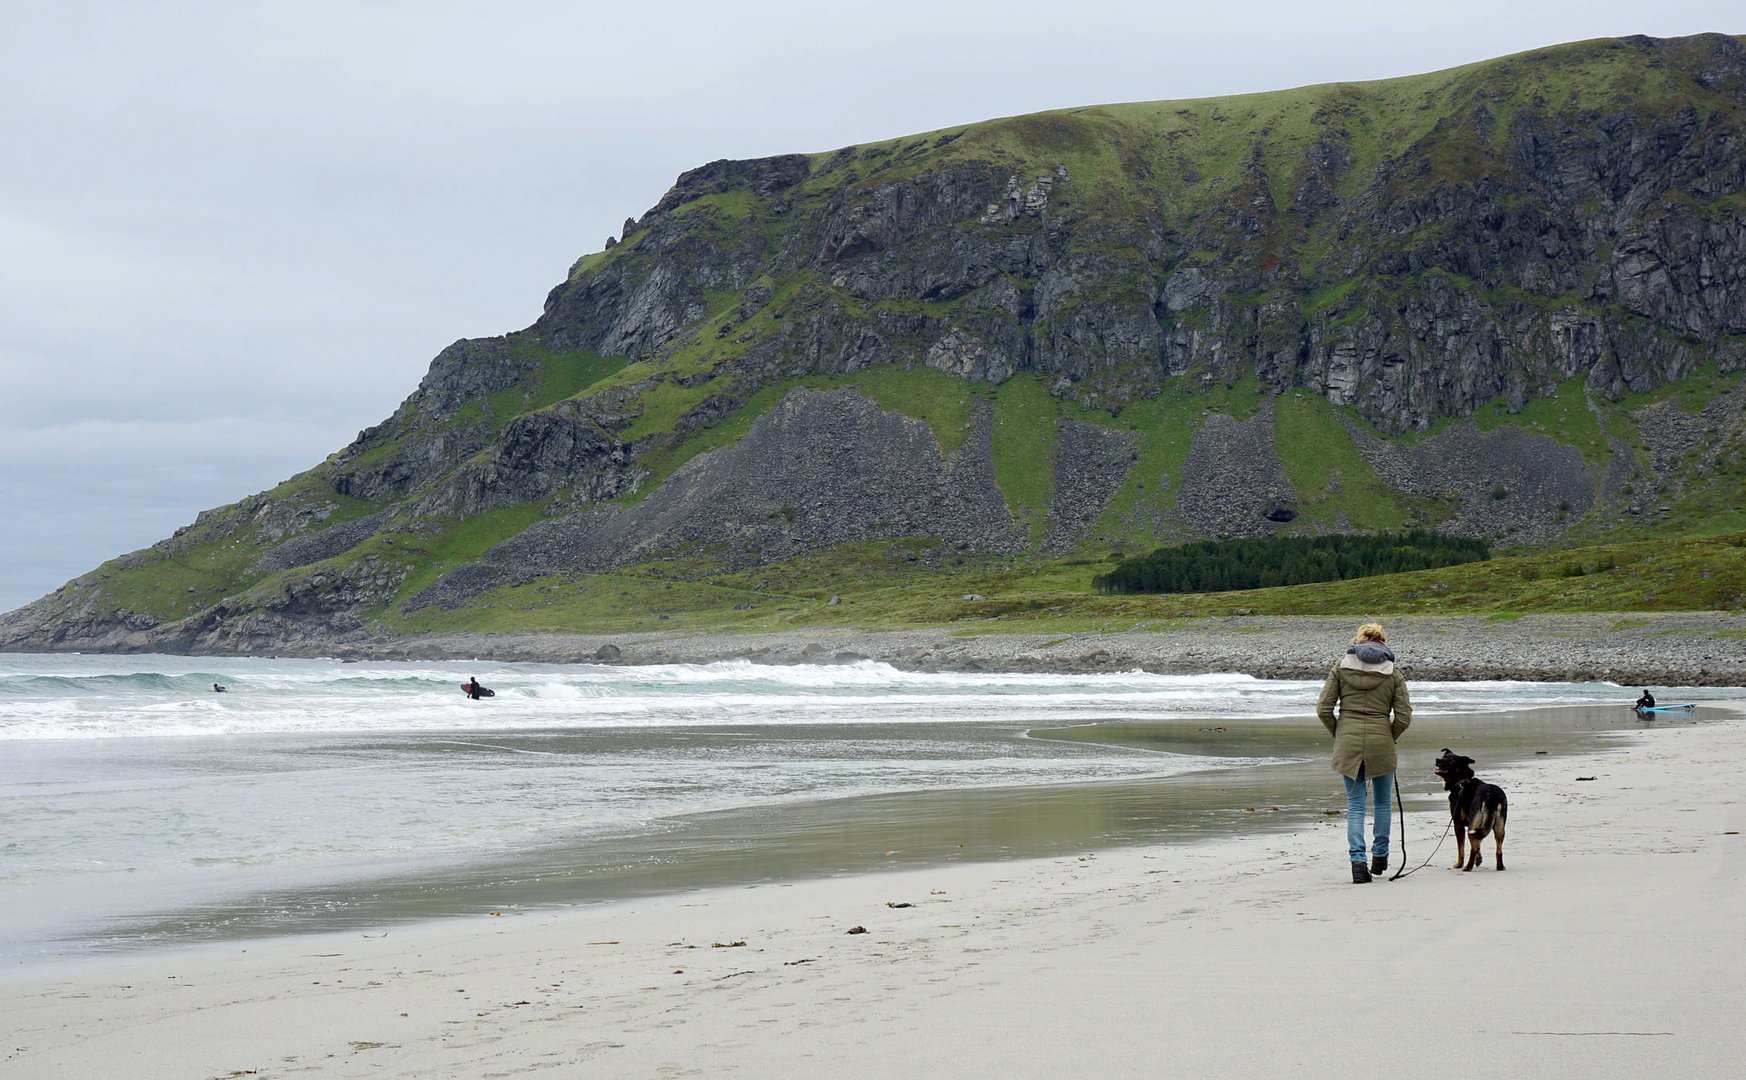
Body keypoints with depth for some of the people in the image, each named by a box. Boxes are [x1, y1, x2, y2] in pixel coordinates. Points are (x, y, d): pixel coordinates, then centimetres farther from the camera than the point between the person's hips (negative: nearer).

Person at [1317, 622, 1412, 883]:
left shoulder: (1341, 667, 2)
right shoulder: (1393, 673, 2)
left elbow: (1323, 709, -2)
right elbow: (1404, 716, -2)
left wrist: (1339, 734, 11)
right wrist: (1388, 739, 13)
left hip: (1348, 743, 0)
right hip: (1381, 742, 0)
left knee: (1355, 805, 5)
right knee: (1383, 802, 20)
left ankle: (1358, 860, -10)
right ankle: (1380, 856, 28)